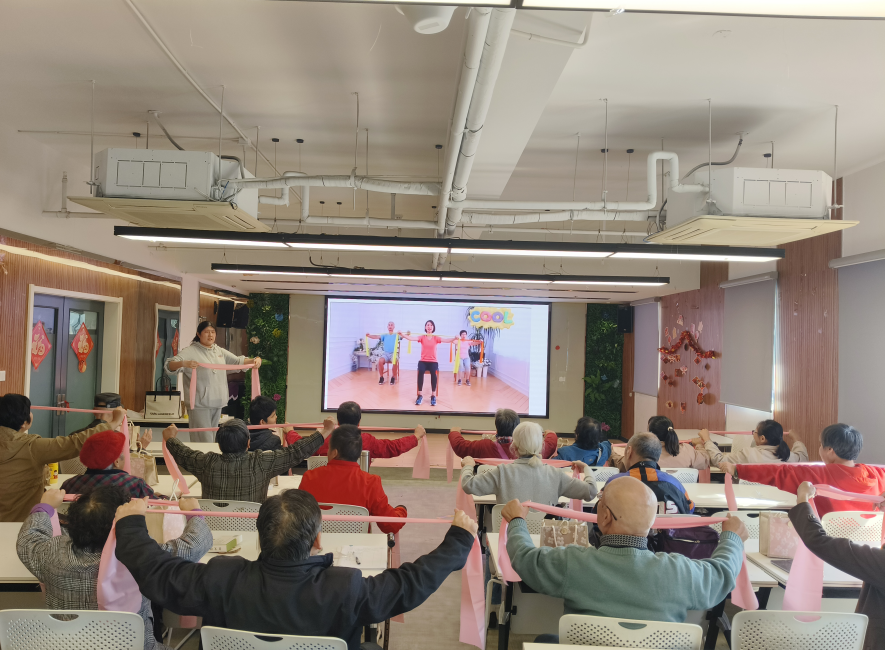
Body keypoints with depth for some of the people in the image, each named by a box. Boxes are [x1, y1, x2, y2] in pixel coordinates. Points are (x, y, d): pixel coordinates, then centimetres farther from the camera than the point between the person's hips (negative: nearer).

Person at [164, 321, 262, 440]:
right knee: (204, 441, -11)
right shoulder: (190, 351, -4)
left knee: (212, 439, 13)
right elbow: (169, 365, -14)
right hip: (199, 404, -6)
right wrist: (184, 363, -35)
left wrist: (254, 360, -4)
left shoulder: (220, 351, 15)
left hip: (217, 403, 6)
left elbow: (238, 361, 15)